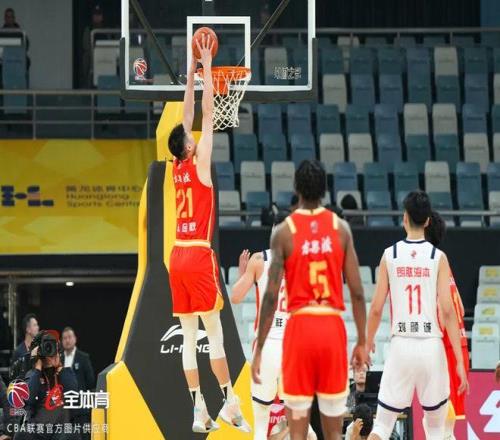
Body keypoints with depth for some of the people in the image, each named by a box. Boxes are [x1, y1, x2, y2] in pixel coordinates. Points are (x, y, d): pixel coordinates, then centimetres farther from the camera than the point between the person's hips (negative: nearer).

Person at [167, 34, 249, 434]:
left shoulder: (177, 168, 10)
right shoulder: (199, 165, -6)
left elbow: (188, 116, 17)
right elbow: (208, 114, -4)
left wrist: (192, 73, 21)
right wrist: (206, 69, 1)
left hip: (178, 255, 6)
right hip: (199, 255, -6)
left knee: (189, 336, 2)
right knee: (214, 330, -5)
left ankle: (199, 410, -1)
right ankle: (229, 401, -6)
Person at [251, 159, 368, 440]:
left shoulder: (284, 231, -4)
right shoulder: (340, 228, 2)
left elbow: (271, 296, -7)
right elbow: (357, 292, 1)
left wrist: (259, 349, -2)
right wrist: (362, 342, 10)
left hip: (300, 328, -2)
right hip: (333, 328, 2)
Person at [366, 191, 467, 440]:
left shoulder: (390, 255, 1)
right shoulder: (438, 257, -3)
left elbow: (376, 308, 1)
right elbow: (447, 311, -8)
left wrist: (369, 342, 19)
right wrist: (460, 361, -6)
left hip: (401, 345, 1)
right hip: (431, 347, -1)